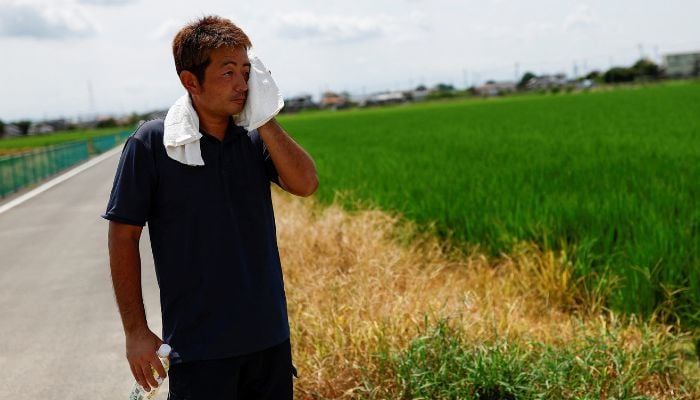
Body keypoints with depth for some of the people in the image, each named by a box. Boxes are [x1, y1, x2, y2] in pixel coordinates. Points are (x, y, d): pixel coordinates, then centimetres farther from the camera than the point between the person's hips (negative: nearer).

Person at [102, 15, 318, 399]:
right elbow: (124, 236, -7)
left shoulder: (256, 139, 3)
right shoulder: (151, 143, -10)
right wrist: (135, 331, -8)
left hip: (270, 337, 4)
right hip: (198, 348, -4)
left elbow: (306, 183, -11)